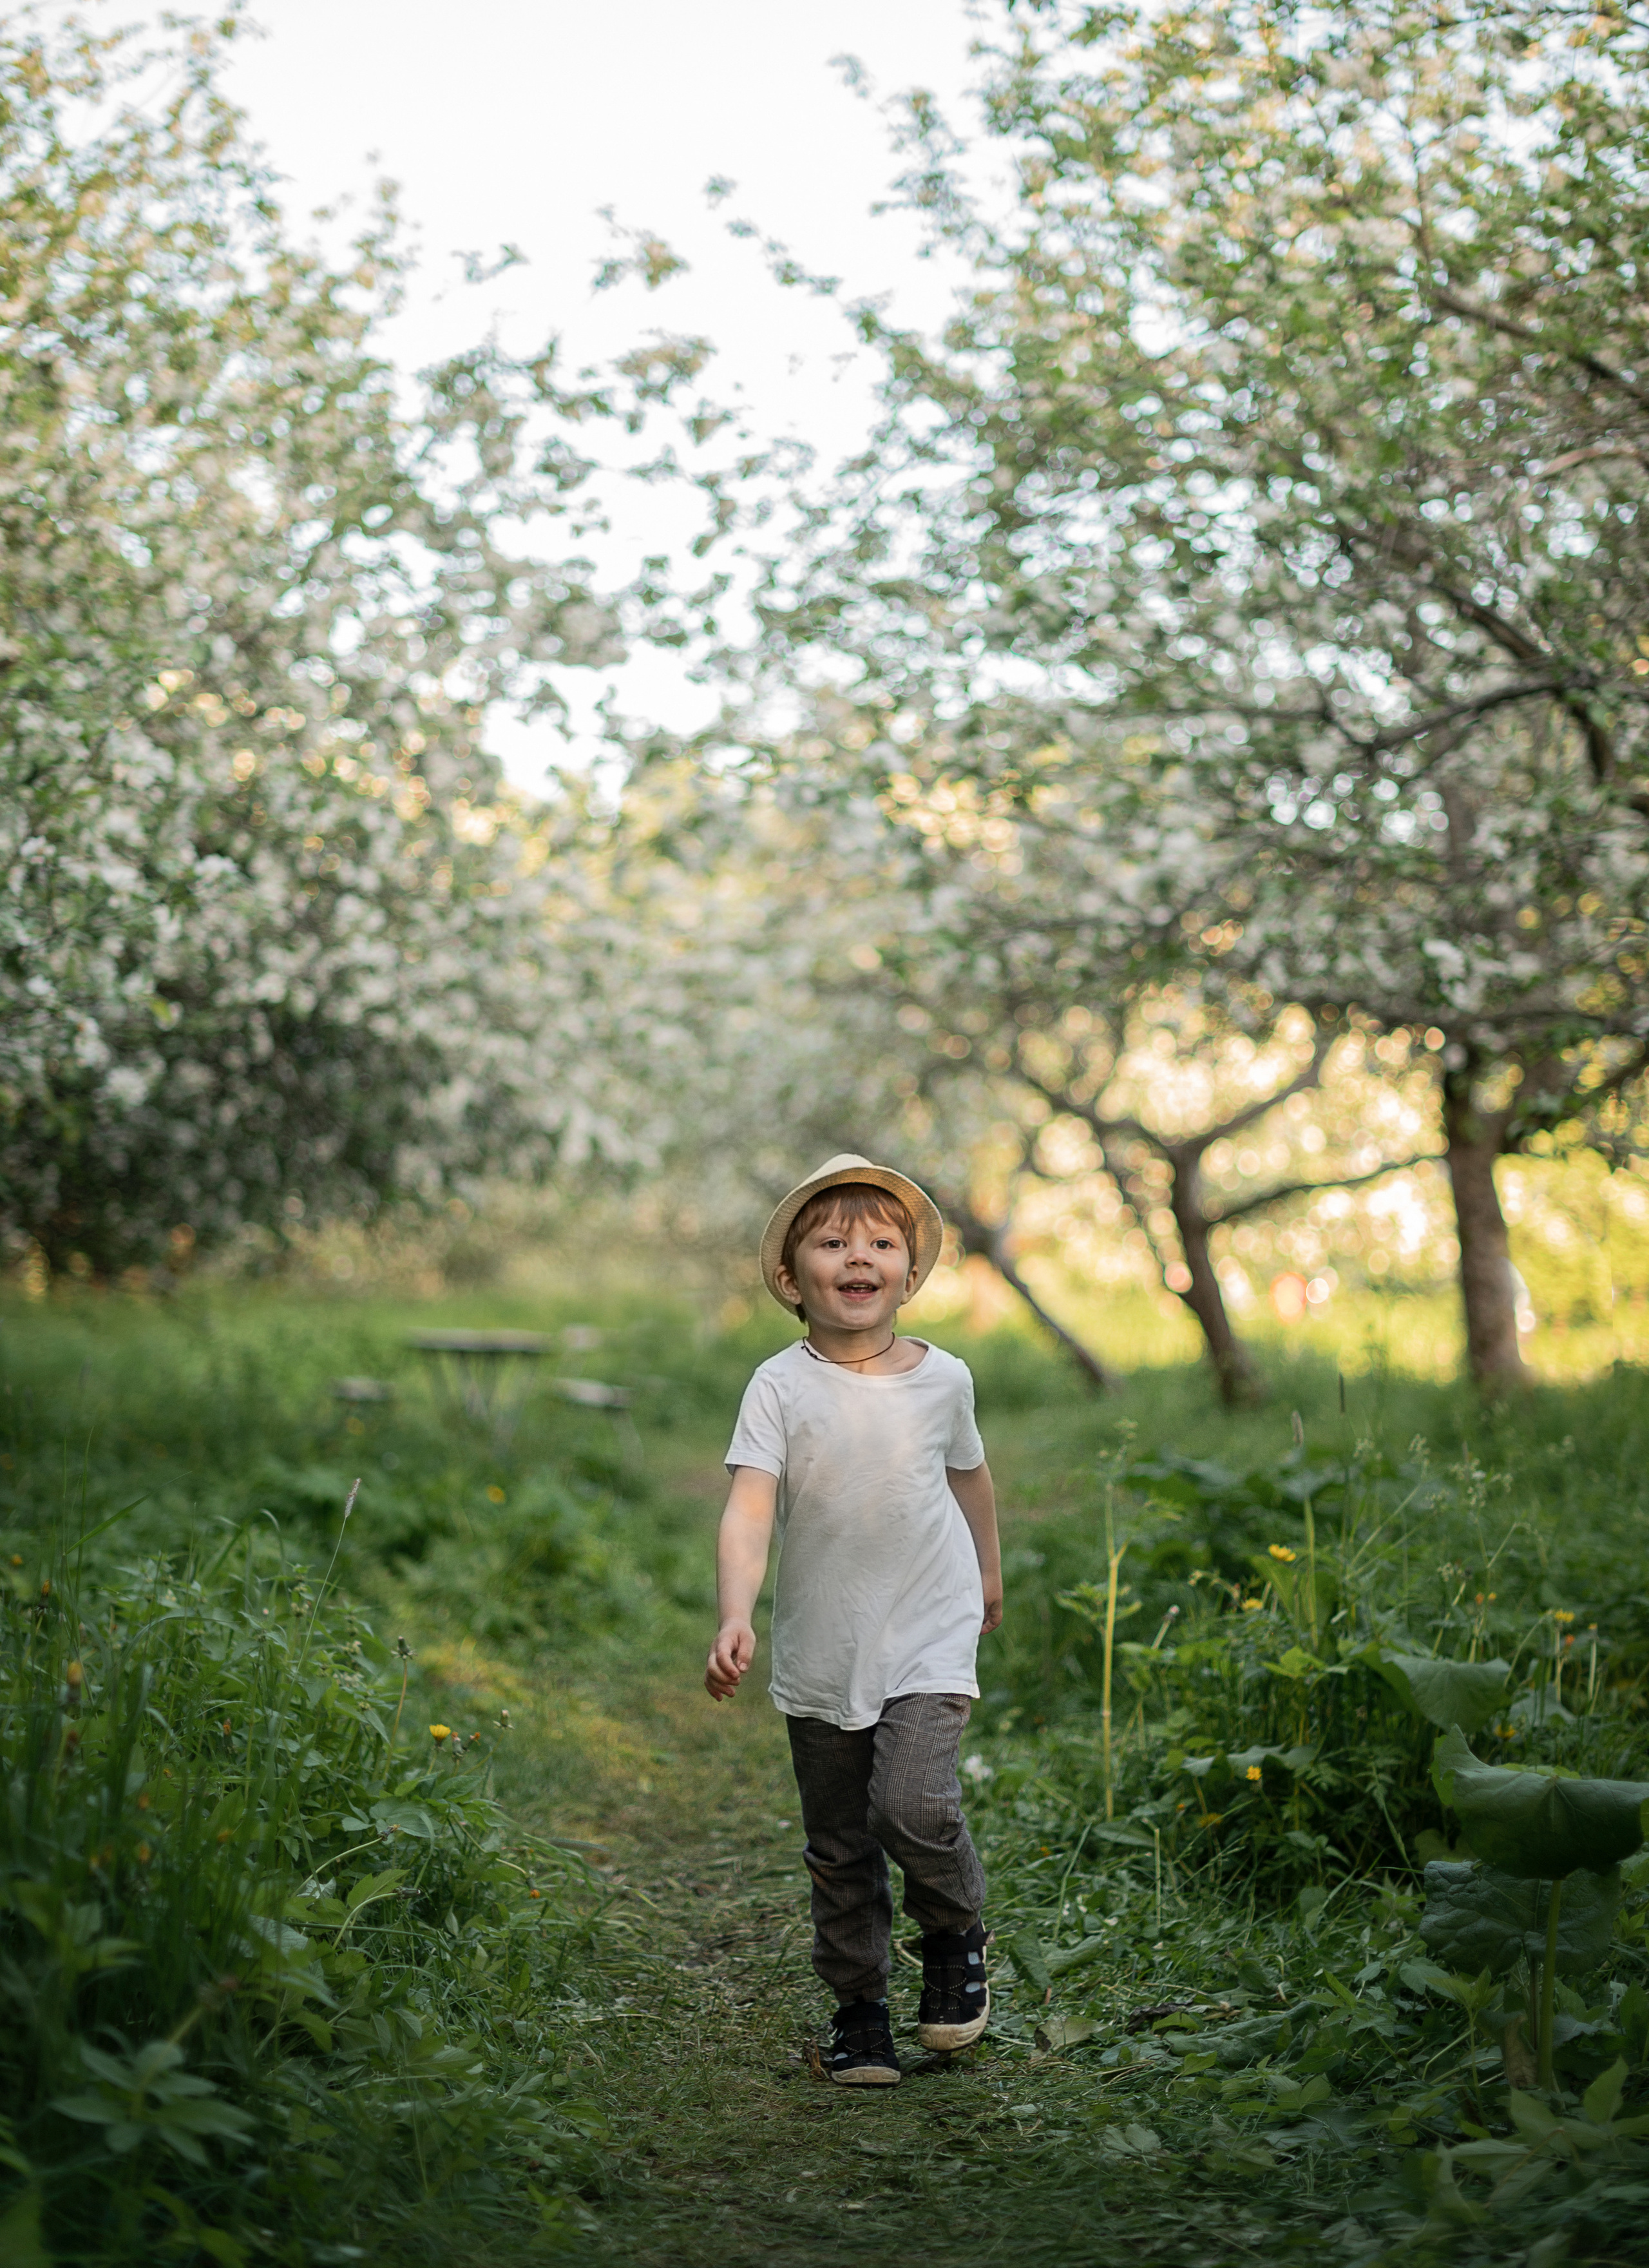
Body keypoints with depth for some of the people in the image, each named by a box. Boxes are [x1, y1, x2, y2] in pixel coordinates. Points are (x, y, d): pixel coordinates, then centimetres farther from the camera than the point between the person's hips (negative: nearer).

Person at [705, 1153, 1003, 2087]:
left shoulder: (943, 1378, -1)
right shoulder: (781, 1388, -9)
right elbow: (749, 1511, -20)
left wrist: (989, 1575, 32)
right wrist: (735, 1619, -35)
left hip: (930, 1641, 0)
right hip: (822, 1656, 0)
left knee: (914, 1805, -19)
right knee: (840, 1850, 9)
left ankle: (958, 1936, 11)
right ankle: (860, 2010, 28)